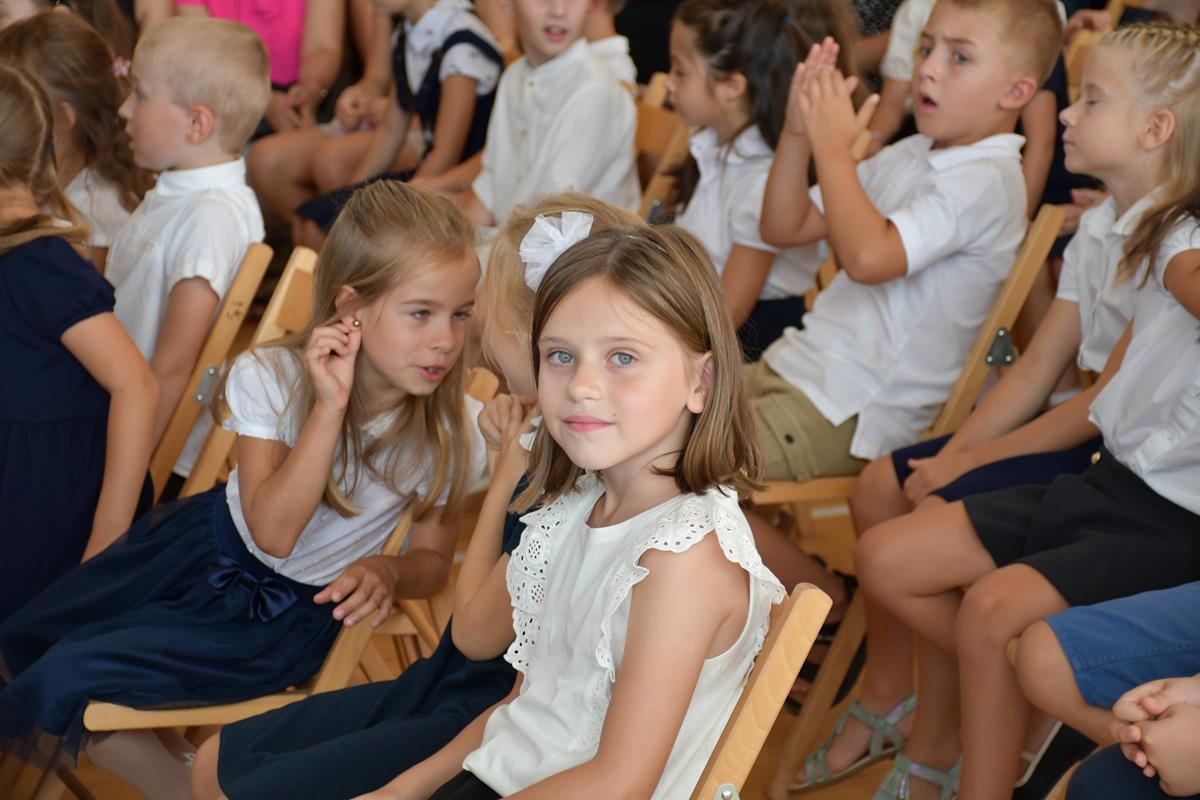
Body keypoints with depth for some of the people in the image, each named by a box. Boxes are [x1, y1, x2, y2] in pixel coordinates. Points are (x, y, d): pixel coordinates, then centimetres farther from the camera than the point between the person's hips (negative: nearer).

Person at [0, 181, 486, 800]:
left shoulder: (451, 434, -22)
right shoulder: (269, 377, -21)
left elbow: (434, 557, -5)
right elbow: (273, 530, -29)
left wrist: (387, 570, -29)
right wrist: (330, 406, -38)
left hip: (286, 611, -3)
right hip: (212, 538, 4)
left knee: (68, 677, -16)